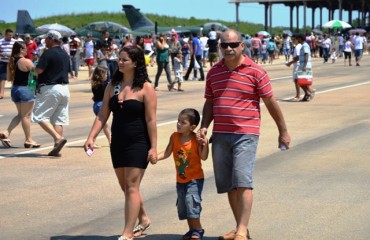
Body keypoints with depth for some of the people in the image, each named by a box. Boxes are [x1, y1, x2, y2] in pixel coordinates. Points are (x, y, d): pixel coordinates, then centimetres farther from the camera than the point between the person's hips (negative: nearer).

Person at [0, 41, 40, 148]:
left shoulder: (11, 62, 6)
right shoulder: (26, 62, -16)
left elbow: (9, 78, 11)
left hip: (15, 89, 7)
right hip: (25, 89, -7)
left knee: (20, 114, 18)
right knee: (26, 115, 1)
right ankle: (28, 140, 8)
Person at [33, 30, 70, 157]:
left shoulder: (48, 53, -12)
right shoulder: (65, 54, 14)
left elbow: (39, 70, -19)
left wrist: (35, 67, 3)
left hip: (50, 88, -8)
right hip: (64, 88, 8)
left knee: (40, 116, -4)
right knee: (58, 119, 7)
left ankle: (58, 138, -19)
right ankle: (56, 149, 4)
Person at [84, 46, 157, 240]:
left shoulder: (145, 88, -9)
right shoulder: (113, 86, 7)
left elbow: (151, 120, -11)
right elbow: (102, 115, 6)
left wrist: (153, 147, -13)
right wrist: (91, 137, -5)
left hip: (138, 143, -6)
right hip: (118, 143, 6)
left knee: (131, 187, -8)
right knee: (125, 186, 15)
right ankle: (143, 219, 36)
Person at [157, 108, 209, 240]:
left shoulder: (196, 139, -13)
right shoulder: (174, 137, -3)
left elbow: (203, 157, -15)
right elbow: (167, 153, -2)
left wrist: (205, 144, -29)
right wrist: (155, 157, -16)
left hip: (195, 178, -6)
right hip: (180, 179, 6)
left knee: (191, 201, -18)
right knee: (182, 205, 12)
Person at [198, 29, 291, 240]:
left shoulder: (255, 71, -4)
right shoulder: (214, 72, 10)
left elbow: (271, 102, 1)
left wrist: (283, 131, 4)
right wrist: (204, 126, 3)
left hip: (246, 134, -5)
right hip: (220, 135, 5)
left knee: (242, 181, -16)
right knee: (228, 185, 8)